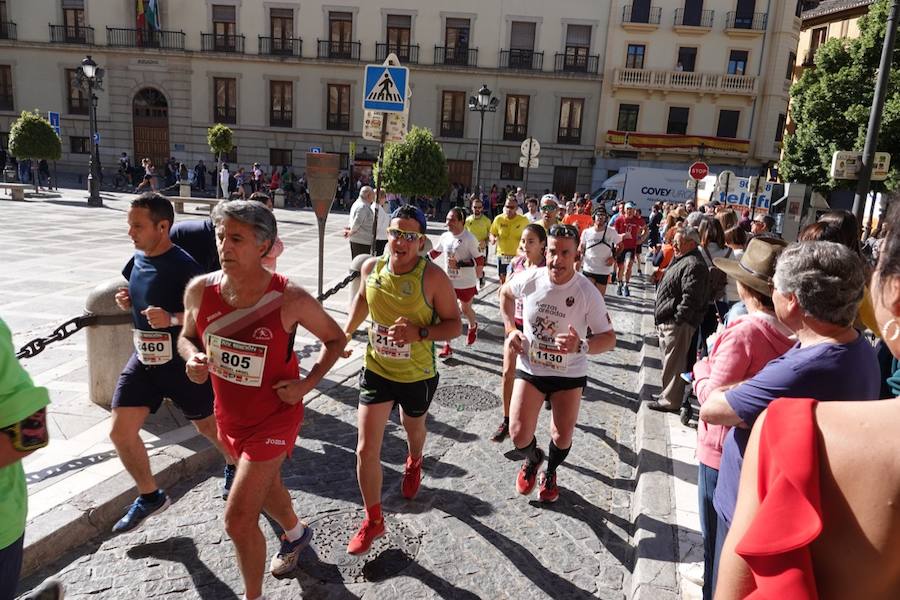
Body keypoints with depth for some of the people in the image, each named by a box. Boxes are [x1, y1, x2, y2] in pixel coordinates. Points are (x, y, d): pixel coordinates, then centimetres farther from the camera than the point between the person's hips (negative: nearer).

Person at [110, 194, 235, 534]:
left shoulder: (183, 267, -21)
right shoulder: (137, 260, 1)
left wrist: (171, 319, -35)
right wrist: (127, 301, -3)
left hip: (183, 364, -6)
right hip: (143, 359, 7)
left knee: (207, 425, 13)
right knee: (120, 432, 3)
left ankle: (234, 464, 45)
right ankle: (150, 496, 24)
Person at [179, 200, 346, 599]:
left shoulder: (291, 300, -25)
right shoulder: (200, 290, -14)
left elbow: (335, 339, -7)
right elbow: (187, 337, 6)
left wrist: (308, 383, -18)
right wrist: (192, 359, -16)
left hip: (274, 418, -5)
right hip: (229, 415, 6)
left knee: (238, 519, -7)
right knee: (265, 484, 29)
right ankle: (295, 533, 61)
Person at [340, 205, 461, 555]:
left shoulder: (433, 277, -23)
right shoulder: (371, 268, -9)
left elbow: (454, 325, -16)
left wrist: (419, 333, -31)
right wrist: (346, 332, 9)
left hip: (417, 376, -2)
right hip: (376, 371, 2)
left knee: (413, 428, 27)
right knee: (366, 448, -1)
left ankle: (414, 464, 63)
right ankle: (373, 520, 19)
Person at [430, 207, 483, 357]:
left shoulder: (469, 239, -19)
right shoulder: (445, 236, -3)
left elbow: (480, 261, -20)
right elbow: (435, 252, 15)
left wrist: (459, 264, -28)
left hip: (466, 283, -4)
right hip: (449, 281, 4)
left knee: (465, 309, 17)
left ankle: (473, 327, 52)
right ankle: (447, 346, 9)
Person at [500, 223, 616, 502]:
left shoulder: (588, 293, -20)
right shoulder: (530, 279, -14)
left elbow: (609, 338, -16)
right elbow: (505, 293, 10)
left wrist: (581, 346, -36)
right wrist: (510, 329, 0)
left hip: (570, 373, -1)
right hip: (530, 367, 1)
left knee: (562, 437, 10)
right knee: (519, 435, -6)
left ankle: (550, 472, 45)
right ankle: (533, 459, 32)